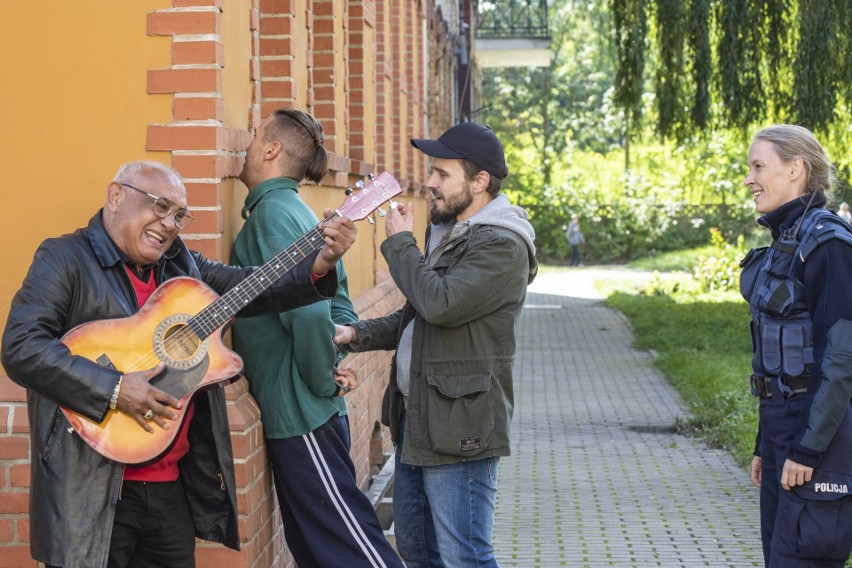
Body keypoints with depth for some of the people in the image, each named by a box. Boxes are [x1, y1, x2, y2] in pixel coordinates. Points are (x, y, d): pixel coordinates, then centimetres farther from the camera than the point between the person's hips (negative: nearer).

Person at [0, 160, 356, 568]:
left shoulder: (180, 263, 14)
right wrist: (114, 389, -24)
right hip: (94, 487, -7)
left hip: (172, 481, 7)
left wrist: (320, 265, -6)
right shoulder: (66, 258, -7)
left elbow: (254, 289, 12)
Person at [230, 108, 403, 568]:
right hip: (300, 411, 9)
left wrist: (323, 381, -15)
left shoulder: (273, 211, -14)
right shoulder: (293, 209, 14)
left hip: (300, 412, -9)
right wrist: (335, 359, 5)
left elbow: (307, 309, -26)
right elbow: (339, 304, 17)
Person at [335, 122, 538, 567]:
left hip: (457, 429, -10)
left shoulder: (502, 246, -16)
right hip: (415, 419, 10)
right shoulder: (448, 233, 15)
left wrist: (399, 243, -13)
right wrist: (359, 334, 6)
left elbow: (440, 304, -29)